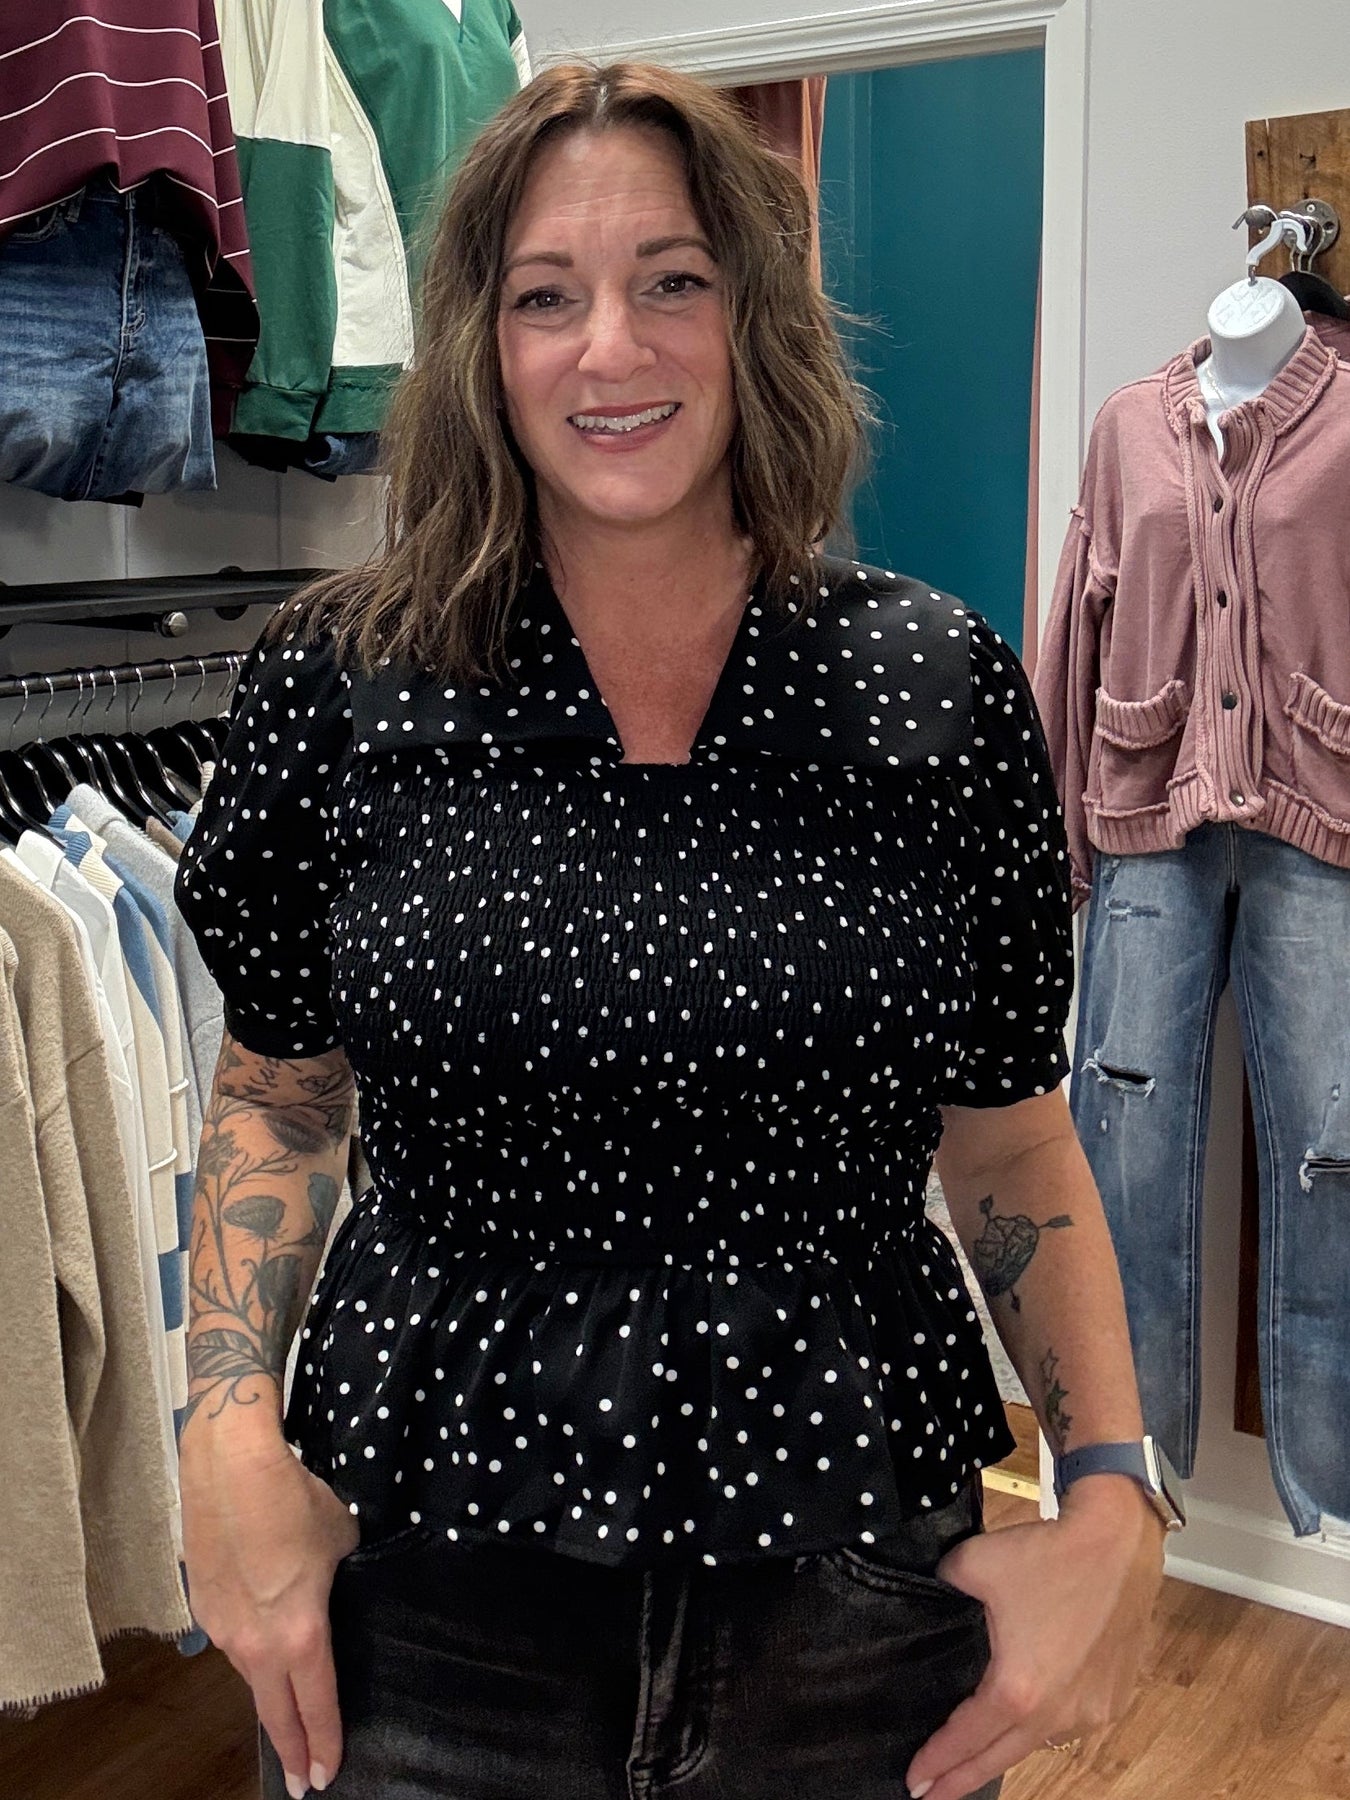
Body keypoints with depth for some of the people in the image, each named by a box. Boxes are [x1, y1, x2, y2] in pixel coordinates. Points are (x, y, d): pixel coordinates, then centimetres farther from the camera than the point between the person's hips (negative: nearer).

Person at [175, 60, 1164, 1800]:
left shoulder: (941, 688, -6)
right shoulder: (336, 678, -6)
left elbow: (1012, 1144, 2)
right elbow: (278, 1088, 5)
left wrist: (1113, 1498, -8)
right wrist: (232, 1427, -7)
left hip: (860, 1607, 1)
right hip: (427, 1593, 0)